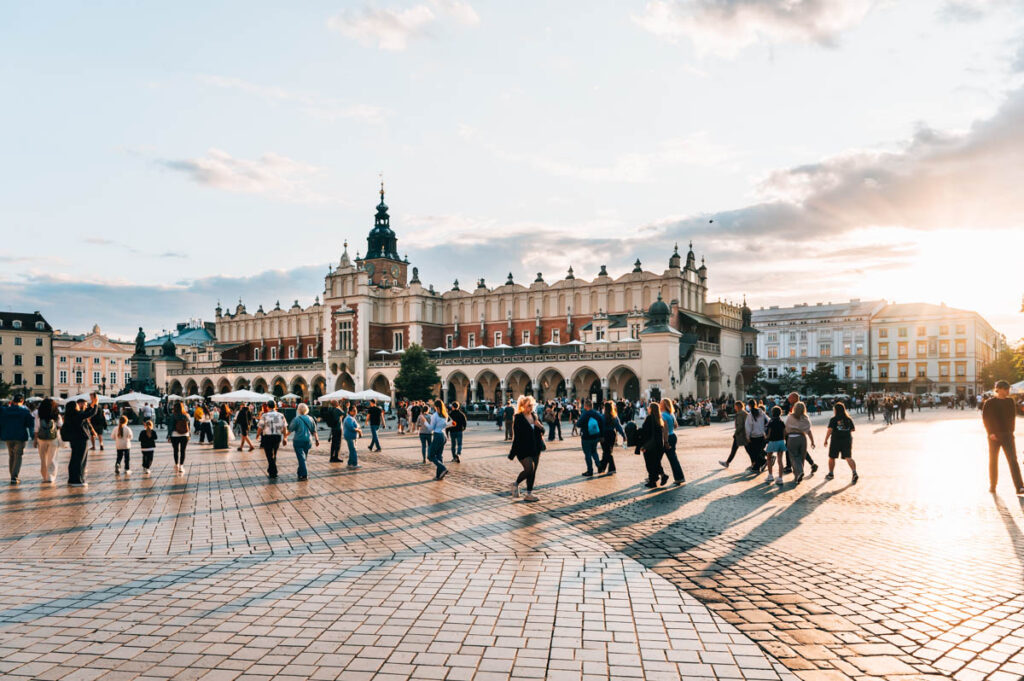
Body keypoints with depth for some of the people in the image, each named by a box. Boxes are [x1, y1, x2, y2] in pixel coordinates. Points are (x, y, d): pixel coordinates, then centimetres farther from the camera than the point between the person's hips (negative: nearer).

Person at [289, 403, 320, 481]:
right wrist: (316, 440, 12)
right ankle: (300, 472, 31)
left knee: (301, 458, -2)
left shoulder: (297, 419, -12)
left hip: (298, 440, -4)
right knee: (303, 457, 18)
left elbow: (290, 429, -6)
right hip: (307, 440, 5)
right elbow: (314, 431, 5)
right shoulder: (310, 418, 1)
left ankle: (304, 475, -7)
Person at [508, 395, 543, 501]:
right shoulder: (518, 418, -10)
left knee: (533, 471, 7)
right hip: (523, 449, -6)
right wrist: (512, 454, -12)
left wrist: (540, 426, -9)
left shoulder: (534, 415, 9)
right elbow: (516, 436, -12)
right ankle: (516, 484, 11)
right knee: (529, 469, -15)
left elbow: (542, 431, 16)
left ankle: (529, 494, 16)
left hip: (535, 448, 7)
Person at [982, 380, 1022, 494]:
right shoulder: (989, 403, -4)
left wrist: (1011, 430, 4)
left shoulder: (1010, 401, 6)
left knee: (1013, 460, -9)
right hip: (994, 436, -2)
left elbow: (1013, 416, 12)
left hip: (1007, 435, 2)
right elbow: (985, 418, -3)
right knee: (993, 461, 8)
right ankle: (992, 486, 18)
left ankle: (1019, 487, -14)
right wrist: (990, 433, -10)